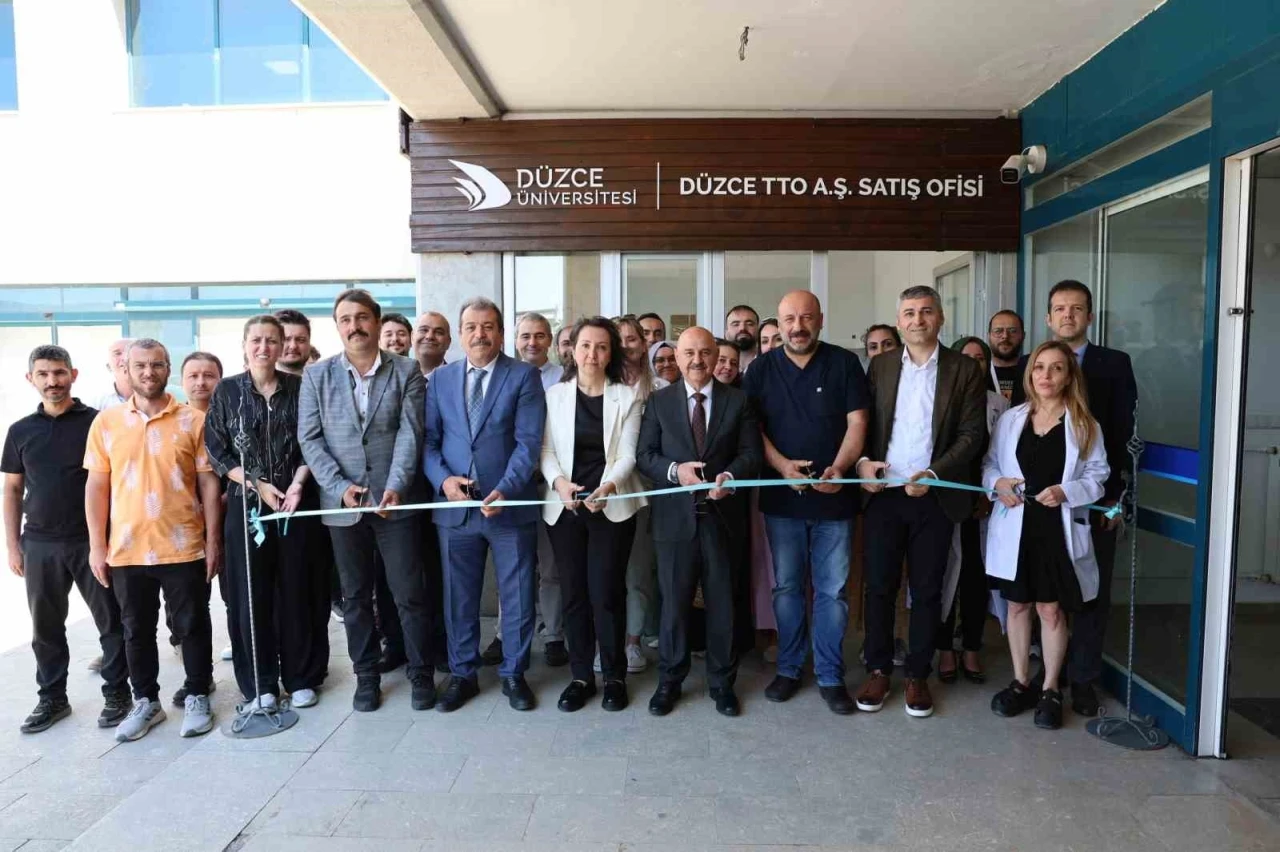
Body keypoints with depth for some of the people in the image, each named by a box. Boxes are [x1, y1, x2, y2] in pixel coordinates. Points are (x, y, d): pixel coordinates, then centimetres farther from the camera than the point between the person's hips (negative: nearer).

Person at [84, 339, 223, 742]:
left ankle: (197, 697, 23)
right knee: (137, 631, 14)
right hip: (126, 551, 2)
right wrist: (97, 545, 2)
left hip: (183, 548, -2)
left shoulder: (193, 420, -2)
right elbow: (96, 487, 5)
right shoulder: (106, 422, 4)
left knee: (192, 627, 8)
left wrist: (213, 540, -4)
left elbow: (209, 484, -1)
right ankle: (145, 701, 30)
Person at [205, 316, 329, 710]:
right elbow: (215, 452, 0)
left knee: (298, 591, 4)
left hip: (296, 503, 0)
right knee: (250, 595, 4)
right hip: (245, 504, 0)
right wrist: (257, 484, -10)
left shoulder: (298, 388, 4)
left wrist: (298, 483, -12)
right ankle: (260, 683, 18)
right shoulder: (227, 390, 3)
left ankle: (302, 678, 18)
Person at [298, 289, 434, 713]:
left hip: (394, 500, -1)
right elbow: (309, 439, 0)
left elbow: (410, 433, -7)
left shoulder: (406, 371, 1)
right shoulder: (316, 376, 5)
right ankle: (366, 677, 26)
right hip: (342, 503, 2)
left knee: (410, 593, 3)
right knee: (355, 597, 12)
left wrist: (396, 487, -19)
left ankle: (420, 674, 19)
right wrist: (340, 487, -11)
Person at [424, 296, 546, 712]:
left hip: (510, 504, -2)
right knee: (458, 596, 13)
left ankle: (514, 674, 26)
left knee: (517, 596, 8)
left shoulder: (524, 375, -2)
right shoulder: (440, 378, 9)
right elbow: (428, 438, 6)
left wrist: (505, 490, -21)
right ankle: (462, 674, 29)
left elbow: (529, 441, -9)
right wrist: (443, 479, -12)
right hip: (454, 505, 3)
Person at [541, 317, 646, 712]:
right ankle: (580, 676, 21)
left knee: (606, 591, -1)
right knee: (573, 592, 8)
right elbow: (546, 449, 2)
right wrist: (559, 482, -17)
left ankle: (614, 676, 16)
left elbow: (627, 454, -4)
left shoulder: (626, 397, 3)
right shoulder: (554, 395, 6)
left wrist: (609, 486, -22)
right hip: (564, 507, 2)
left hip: (612, 507, -2)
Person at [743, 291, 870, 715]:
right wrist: (782, 465, -15)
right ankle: (788, 668, 24)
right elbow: (751, 426, 1)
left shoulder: (844, 363, 0)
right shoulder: (762, 369, 3)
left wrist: (839, 467, -19)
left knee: (832, 590, 6)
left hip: (834, 496, -1)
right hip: (781, 496, 1)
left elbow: (857, 421, -4)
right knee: (787, 587, 11)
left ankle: (831, 676, 18)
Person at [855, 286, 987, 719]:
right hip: (882, 493, 1)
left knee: (927, 590, 9)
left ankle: (918, 674, 23)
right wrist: (862, 461, -11)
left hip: (935, 496, -1)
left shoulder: (965, 369, 1)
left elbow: (972, 434, -4)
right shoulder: (880, 366, 8)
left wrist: (934, 474, -16)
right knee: (879, 585, 8)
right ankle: (878, 670, 21)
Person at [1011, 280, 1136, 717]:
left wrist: (1116, 495, -7)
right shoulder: (1028, 366, 7)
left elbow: (1124, 434, 0)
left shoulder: (1115, 364, 4)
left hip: (1096, 499, 0)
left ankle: (1083, 679, 18)